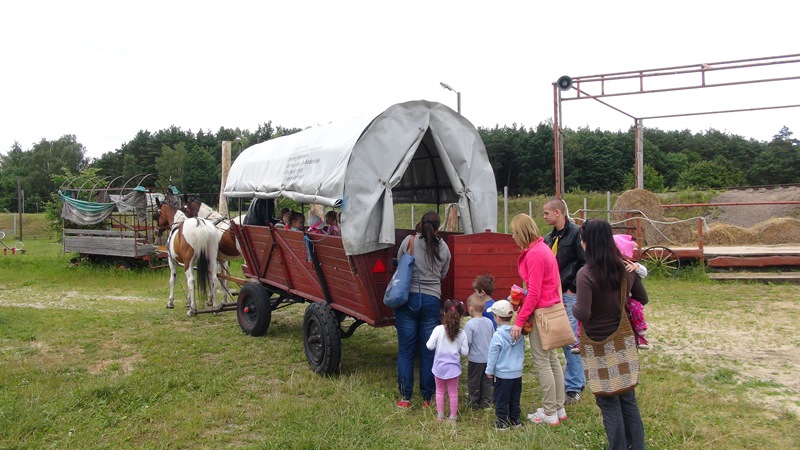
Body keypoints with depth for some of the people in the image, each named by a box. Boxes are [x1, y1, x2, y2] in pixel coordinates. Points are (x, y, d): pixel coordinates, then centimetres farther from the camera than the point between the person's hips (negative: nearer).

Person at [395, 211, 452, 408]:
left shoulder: (409, 241, -3)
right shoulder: (443, 248, 2)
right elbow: (443, 275, 12)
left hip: (408, 298, -1)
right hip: (432, 300, 1)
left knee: (405, 350, 7)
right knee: (428, 352, 10)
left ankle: (405, 398, 12)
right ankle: (427, 398, 17)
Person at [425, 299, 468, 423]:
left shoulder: (438, 329, -15)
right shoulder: (461, 333, -10)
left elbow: (430, 346, -15)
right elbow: (465, 351, -7)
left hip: (439, 366, 0)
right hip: (453, 367, 0)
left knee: (440, 391, 18)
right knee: (453, 392, 14)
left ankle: (440, 415, 26)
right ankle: (453, 417, 22)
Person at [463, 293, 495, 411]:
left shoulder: (470, 324, -19)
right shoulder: (489, 322, -2)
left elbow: (467, 342, -20)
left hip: (475, 359, -5)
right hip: (488, 358, 5)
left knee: (473, 381, 11)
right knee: (486, 381, 16)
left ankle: (474, 404, 20)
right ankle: (486, 403, 24)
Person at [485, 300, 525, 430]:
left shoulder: (497, 336, -19)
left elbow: (493, 356, -12)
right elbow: (523, 351, 12)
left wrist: (489, 371, 0)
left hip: (502, 374, -6)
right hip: (517, 373, 6)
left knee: (501, 399, 6)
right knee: (515, 398, 17)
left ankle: (502, 422, 12)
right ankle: (515, 419, 27)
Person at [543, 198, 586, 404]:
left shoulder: (576, 233, -10)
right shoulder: (550, 237, 14)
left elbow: (584, 263, -15)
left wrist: (573, 288, -14)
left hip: (571, 295, -8)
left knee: (571, 341, -5)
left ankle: (573, 387, 4)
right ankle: (578, 380, 26)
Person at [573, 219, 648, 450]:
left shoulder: (586, 274, -23)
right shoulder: (627, 268, -5)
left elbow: (582, 314, -26)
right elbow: (642, 299, 8)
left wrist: (573, 308, -6)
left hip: (599, 344, -5)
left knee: (608, 402, 10)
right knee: (628, 398, 21)